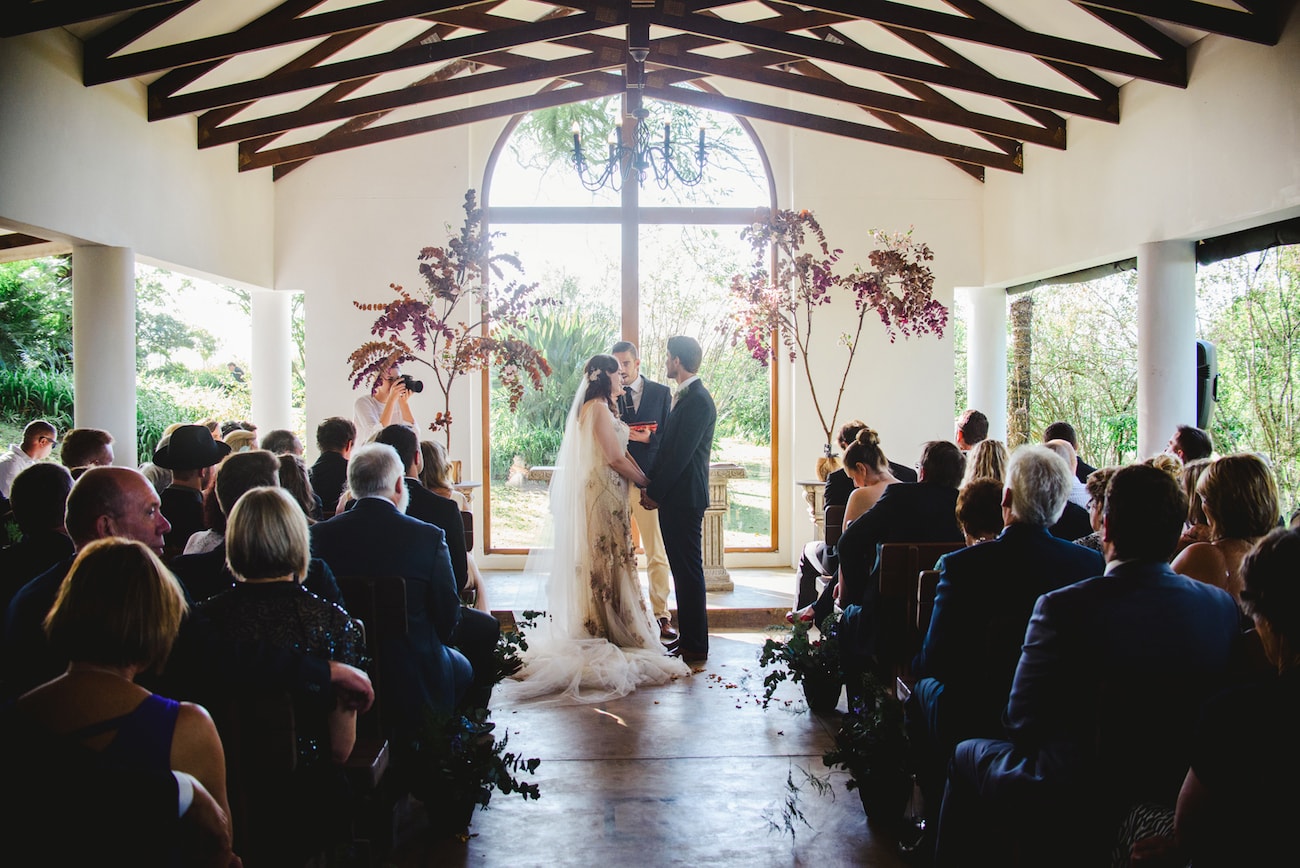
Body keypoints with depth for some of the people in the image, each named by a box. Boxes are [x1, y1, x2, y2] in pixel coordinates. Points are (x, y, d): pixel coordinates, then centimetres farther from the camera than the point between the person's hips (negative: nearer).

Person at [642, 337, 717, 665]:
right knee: (682, 570, 15)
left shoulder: (698, 400, -16)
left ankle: (695, 647, 5)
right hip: (674, 498, 10)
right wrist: (652, 487, 9)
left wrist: (655, 493, -13)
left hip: (684, 499, -10)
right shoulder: (683, 397, 15)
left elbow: (681, 454, -19)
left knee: (689, 572, -3)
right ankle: (687, 636, 25)